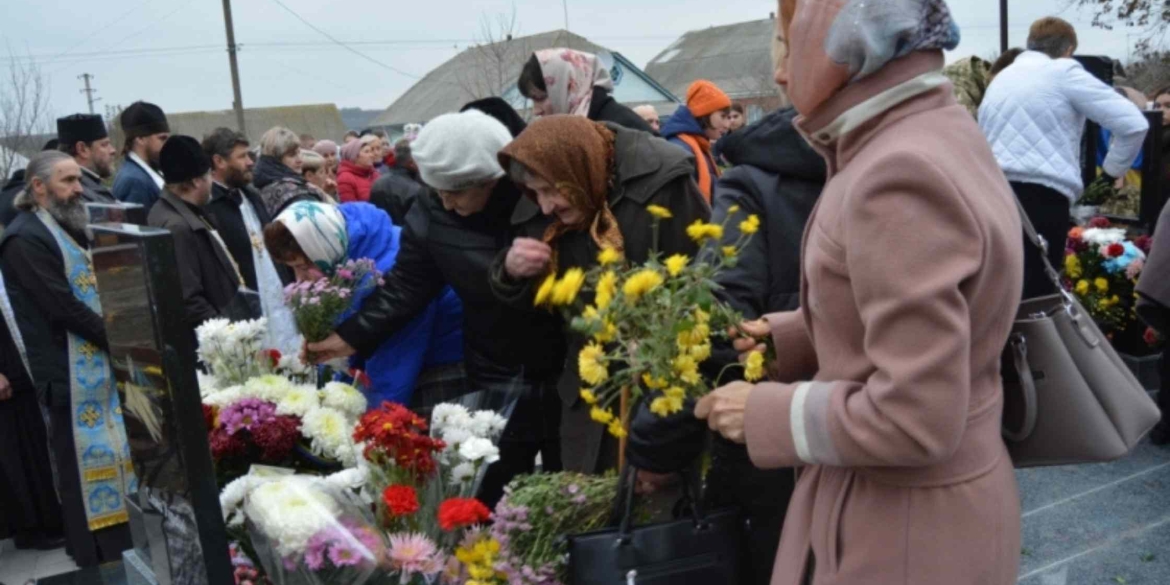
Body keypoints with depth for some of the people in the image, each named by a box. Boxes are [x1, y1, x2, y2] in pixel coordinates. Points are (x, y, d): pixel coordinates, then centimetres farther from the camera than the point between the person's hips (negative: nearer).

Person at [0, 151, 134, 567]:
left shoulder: (68, 228, 16)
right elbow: (64, 308, -20)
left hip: (100, 362, 9)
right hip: (70, 372, -9)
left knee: (114, 456, 15)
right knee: (86, 464, -1)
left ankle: (122, 545, 26)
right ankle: (99, 556, 10)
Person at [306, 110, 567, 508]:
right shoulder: (430, 217, -8)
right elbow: (404, 290, -2)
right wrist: (352, 337, -9)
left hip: (568, 368, -1)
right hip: (498, 381, 1)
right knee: (497, 496, 6)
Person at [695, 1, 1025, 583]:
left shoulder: (901, 178, -27)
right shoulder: (940, 133, 4)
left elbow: (913, 419, -28)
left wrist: (766, 411, -16)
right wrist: (788, 336, 6)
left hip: (906, 522, -9)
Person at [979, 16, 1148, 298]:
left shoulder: (1000, 78, 22)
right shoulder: (1065, 72, 2)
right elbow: (1134, 124, -2)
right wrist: (1112, 171, 14)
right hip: (1040, 196, -6)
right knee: (1037, 293, -2)